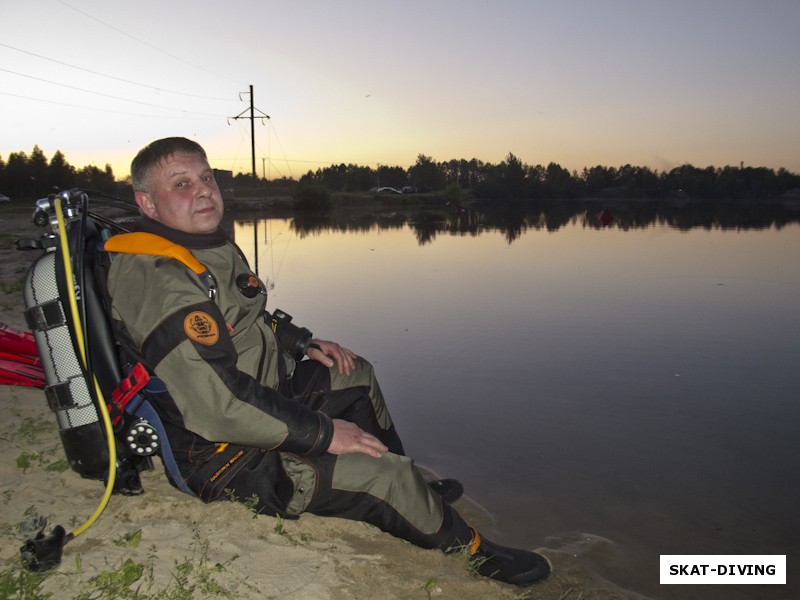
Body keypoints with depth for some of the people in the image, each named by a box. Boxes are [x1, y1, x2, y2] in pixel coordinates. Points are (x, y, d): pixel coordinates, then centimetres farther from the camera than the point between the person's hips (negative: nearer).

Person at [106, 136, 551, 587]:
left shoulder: (210, 245, 3)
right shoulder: (159, 282, -29)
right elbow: (219, 407, -34)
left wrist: (305, 341, 10)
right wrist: (323, 433, -26)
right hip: (226, 456, -10)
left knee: (357, 375, 21)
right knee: (388, 478, -14)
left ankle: (413, 492, 34)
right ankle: (471, 550, 15)